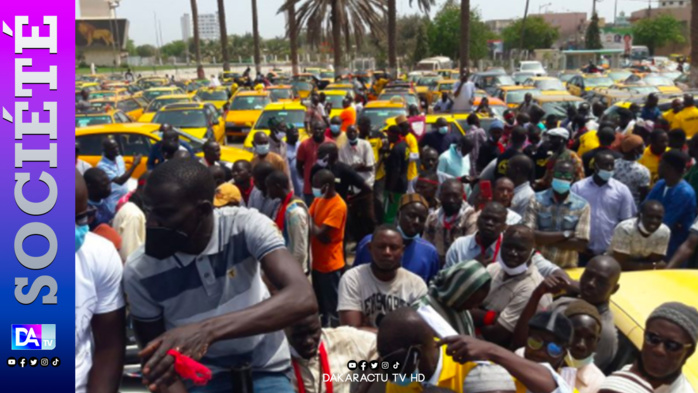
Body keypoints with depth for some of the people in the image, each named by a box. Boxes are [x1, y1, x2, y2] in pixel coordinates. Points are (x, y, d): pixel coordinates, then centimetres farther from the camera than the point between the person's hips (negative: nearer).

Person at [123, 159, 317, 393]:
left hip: (264, 370, -2)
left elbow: (303, 298, -33)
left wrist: (209, 329, -41)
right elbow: (153, 363, -5)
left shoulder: (246, 226, -20)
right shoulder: (139, 273, -16)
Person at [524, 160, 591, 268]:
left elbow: (581, 244, -10)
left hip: (567, 268, 0)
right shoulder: (536, 201, -4)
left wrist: (543, 239, -13)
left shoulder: (582, 205, -3)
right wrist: (565, 234, -16)